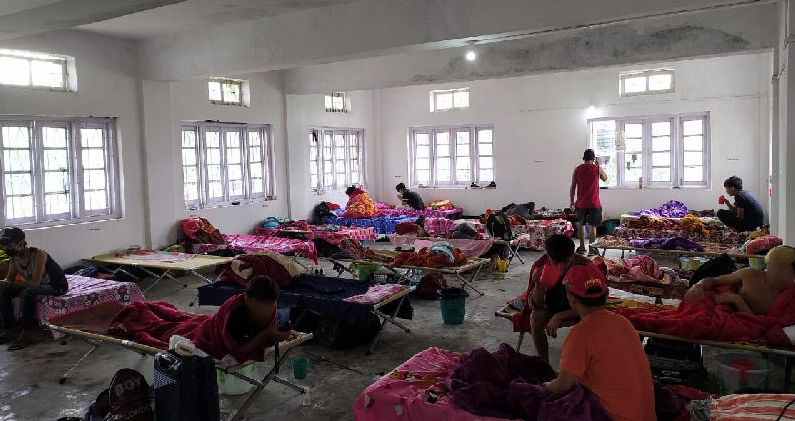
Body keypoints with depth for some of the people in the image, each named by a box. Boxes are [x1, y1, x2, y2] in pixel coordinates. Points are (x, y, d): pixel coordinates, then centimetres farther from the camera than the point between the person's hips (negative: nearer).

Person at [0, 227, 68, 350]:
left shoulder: (38, 255, -28)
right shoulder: (14, 257, -5)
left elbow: (35, 282, -33)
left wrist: (14, 283, -28)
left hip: (57, 286, -8)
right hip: (35, 286, 8)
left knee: (28, 292, -34)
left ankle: (26, 333, -23)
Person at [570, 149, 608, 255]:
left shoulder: (577, 169, 1)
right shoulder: (597, 168, -5)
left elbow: (572, 187, 3)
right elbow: (605, 178, 16)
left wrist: (572, 201, 12)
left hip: (581, 203, 2)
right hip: (594, 203, -2)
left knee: (581, 224, 16)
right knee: (592, 226, 2)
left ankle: (582, 247, 20)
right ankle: (591, 248, 1)